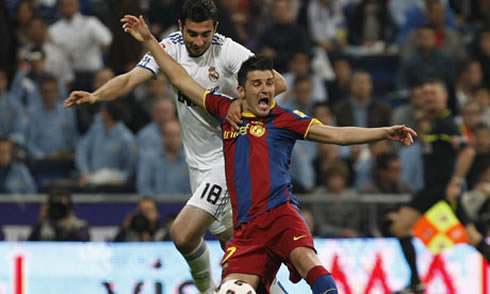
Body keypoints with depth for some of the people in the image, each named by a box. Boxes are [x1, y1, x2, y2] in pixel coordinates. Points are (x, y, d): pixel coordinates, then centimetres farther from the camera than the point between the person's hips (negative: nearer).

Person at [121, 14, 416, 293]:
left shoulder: (285, 119, 8)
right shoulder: (227, 111, 18)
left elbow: (337, 134, 2)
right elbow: (182, 80, 27)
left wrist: (384, 132, -9)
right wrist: (149, 40, 29)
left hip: (279, 212, -4)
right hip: (246, 228, 4)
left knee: (306, 260, -32)